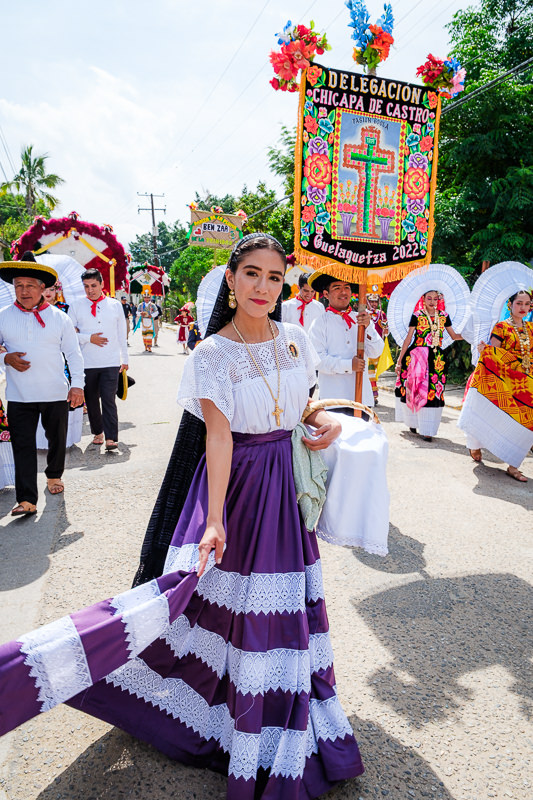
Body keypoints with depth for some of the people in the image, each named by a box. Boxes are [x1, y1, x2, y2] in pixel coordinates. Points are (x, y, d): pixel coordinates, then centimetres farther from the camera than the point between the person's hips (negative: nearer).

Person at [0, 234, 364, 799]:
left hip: (287, 482, 5)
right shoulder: (212, 354, -13)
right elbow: (219, 436, -20)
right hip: (238, 485, -5)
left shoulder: (295, 341, 2)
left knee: (282, 604, 17)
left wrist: (328, 421, -7)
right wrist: (214, 521, -26)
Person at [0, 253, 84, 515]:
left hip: (56, 394, 0)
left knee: (57, 439, 14)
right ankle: (26, 500, -2)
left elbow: (73, 353, 4)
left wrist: (77, 384, -5)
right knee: (23, 446, -4)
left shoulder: (59, 318, 2)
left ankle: (54, 476, 40)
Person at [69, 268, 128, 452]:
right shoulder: (76, 307, 5)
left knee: (109, 400, -8)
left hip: (111, 363, -1)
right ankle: (97, 432, 26)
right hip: (86, 363, 1)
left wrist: (125, 359, 14)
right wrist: (89, 338, -11)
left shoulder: (115, 305, 9)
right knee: (91, 400, 10)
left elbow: (122, 334, 13)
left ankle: (110, 438, -7)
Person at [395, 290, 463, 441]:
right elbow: (408, 338, 0)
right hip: (417, 356, -2)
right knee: (415, 388, 0)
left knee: (433, 391, -3)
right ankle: (413, 421, 19)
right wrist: (399, 360, -2)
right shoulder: (417, 316, 2)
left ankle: (427, 430, 2)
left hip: (436, 358, 2)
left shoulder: (444, 316, 10)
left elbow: (454, 336, 16)